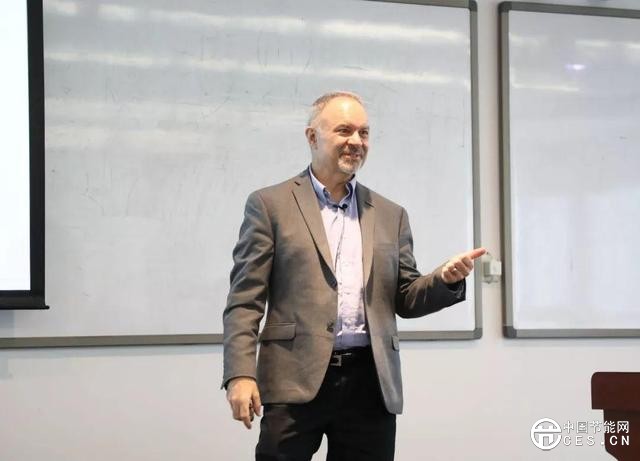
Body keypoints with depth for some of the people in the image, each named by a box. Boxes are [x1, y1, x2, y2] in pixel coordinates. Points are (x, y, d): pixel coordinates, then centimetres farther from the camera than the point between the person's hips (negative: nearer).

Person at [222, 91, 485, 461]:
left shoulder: (391, 215, 17)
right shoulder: (271, 205, 5)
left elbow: (405, 300, 16)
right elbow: (245, 300, 0)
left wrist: (445, 279, -5)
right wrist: (241, 374, -12)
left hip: (371, 384, 3)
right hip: (296, 380, -3)